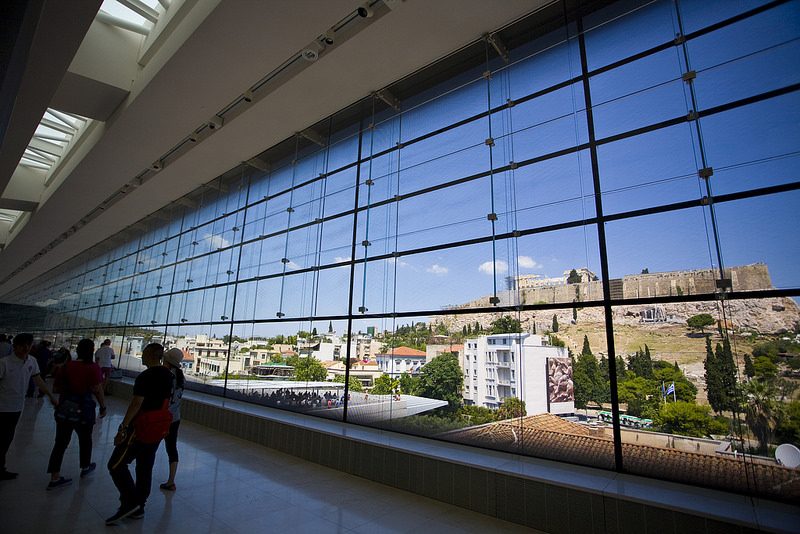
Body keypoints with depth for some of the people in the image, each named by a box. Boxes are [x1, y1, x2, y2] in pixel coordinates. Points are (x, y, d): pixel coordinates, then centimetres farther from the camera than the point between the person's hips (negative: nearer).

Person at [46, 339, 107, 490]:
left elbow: (56, 388, 7)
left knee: (61, 441, 10)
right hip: (84, 408, -4)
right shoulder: (93, 368, -16)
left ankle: (54, 478, 11)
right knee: (85, 439, 17)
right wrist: (103, 407, -6)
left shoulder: (66, 366, 0)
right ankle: (85, 467, 36)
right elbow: (97, 390, -18)